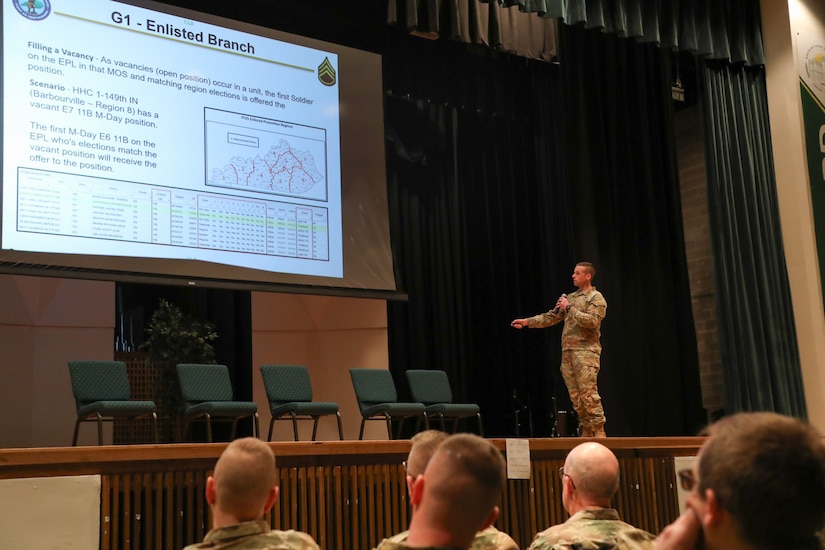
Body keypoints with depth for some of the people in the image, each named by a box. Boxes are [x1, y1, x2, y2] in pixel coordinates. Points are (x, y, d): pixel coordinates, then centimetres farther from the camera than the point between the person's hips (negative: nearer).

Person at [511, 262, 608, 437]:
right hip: (567, 352, 7)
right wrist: (527, 321, 9)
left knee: (588, 393, -13)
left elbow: (592, 321, -16)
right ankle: (586, 431, 9)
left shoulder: (596, 298, 0)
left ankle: (599, 431, -10)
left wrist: (569, 308, -12)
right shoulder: (570, 298, 20)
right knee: (575, 395, 4)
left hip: (586, 351, -7)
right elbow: (551, 317, 18)